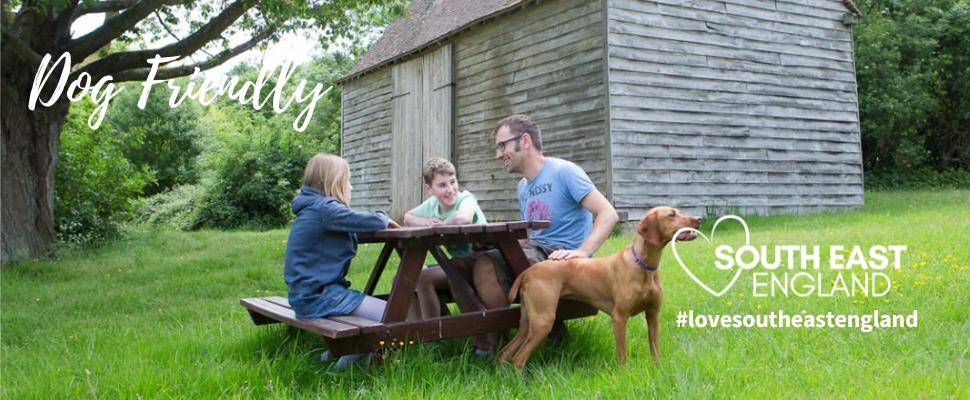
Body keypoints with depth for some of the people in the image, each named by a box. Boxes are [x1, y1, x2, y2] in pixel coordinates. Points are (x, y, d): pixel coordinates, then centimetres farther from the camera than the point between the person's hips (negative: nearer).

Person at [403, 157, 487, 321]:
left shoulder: (466, 199, -18)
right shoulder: (432, 203, 4)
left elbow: (463, 218, -42)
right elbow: (407, 218, 16)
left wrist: (441, 225, -21)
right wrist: (426, 222, -6)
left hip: (477, 263, -9)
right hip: (455, 262, 9)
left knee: (424, 278, -24)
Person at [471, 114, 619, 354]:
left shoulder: (563, 172, -7)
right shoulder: (523, 187, 17)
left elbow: (608, 214, -15)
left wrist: (582, 252, -28)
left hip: (565, 259, -7)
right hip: (536, 253, 7)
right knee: (485, 265, -21)